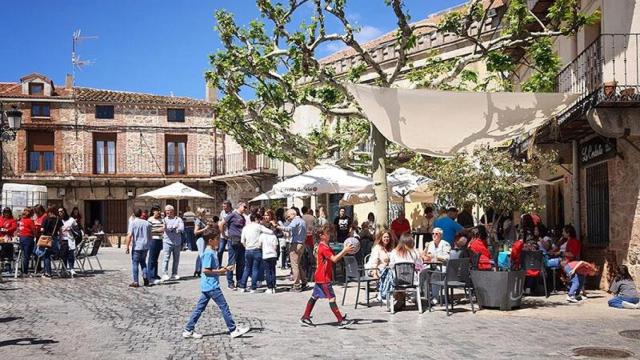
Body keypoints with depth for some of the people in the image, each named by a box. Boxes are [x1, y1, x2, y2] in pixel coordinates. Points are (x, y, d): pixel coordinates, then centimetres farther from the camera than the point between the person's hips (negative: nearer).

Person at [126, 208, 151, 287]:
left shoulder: (133, 223, -8)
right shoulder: (146, 223, 5)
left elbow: (129, 236, -14)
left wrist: (127, 247, -9)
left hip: (136, 247, -4)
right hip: (145, 246, 4)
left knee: (135, 263, 3)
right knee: (143, 262, 18)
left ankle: (135, 282, 1)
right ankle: (146, 279, 8)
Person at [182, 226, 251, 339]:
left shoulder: (212, 252, 14)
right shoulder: (209, 253, -17)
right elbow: (205, 270, -21)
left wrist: (222, 269, 11)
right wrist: (219, 272, -15)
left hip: (207, 286, 10)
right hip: (212, 286, -10)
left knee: (200, 308, 11)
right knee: (224, 307, -4)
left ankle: (188, 330, 15)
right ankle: (233, 330, 1)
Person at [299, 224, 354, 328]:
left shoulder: (325, 246, 15)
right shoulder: (323, 248, -18)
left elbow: (335, 257, 14)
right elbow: (334, 259, -28)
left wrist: (345, 251, 1)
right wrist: (344, 250, -26)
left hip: (321, 277, 11)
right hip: (323, 278, -11)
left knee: (314, 297, 14)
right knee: (332, 298, -10)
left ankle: (305, 318, 20)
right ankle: (341, 321, -10)